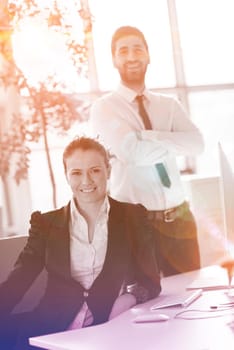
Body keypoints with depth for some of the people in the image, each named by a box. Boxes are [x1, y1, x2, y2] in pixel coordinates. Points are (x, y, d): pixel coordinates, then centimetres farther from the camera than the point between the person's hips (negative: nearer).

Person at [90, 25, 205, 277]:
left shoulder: (169, 105, 10)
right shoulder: (103, 108, -3)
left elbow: (196, 144, -8)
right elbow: (131, 152, -19)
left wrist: (144, 136, -16)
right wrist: (174, 142, -5)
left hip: (178, 217, 4)